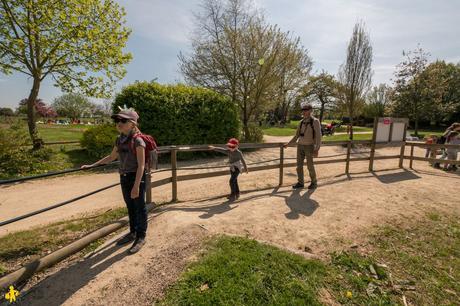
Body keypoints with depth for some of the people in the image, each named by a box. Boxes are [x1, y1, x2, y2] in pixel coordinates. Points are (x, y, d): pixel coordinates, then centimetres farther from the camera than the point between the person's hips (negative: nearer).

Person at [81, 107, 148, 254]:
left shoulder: (138, 140, -18)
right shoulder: (119, 140, 5)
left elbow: (141, 165, -21)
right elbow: (111, 157, 20)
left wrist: (136, 186, -24)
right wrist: (92, 166, 19)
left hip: (137, 178, -7)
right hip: (124, 177, 8)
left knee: (140, 208, 6)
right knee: (130, 207, 20)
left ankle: (141, 237, 22)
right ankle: (132, 232, 38)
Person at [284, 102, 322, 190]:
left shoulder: (315, 121, -11)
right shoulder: (302, 122, 9)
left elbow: (318, 136, -15)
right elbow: (296, 136, 15)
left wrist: (317, 149, -23)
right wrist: (288, 144, 9)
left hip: (309, 147, -6)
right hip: (300, 146, 6)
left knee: (310, 166, -1)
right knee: (299, 165, 4)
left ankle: (314, 182, 19)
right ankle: (300, 183, 14)